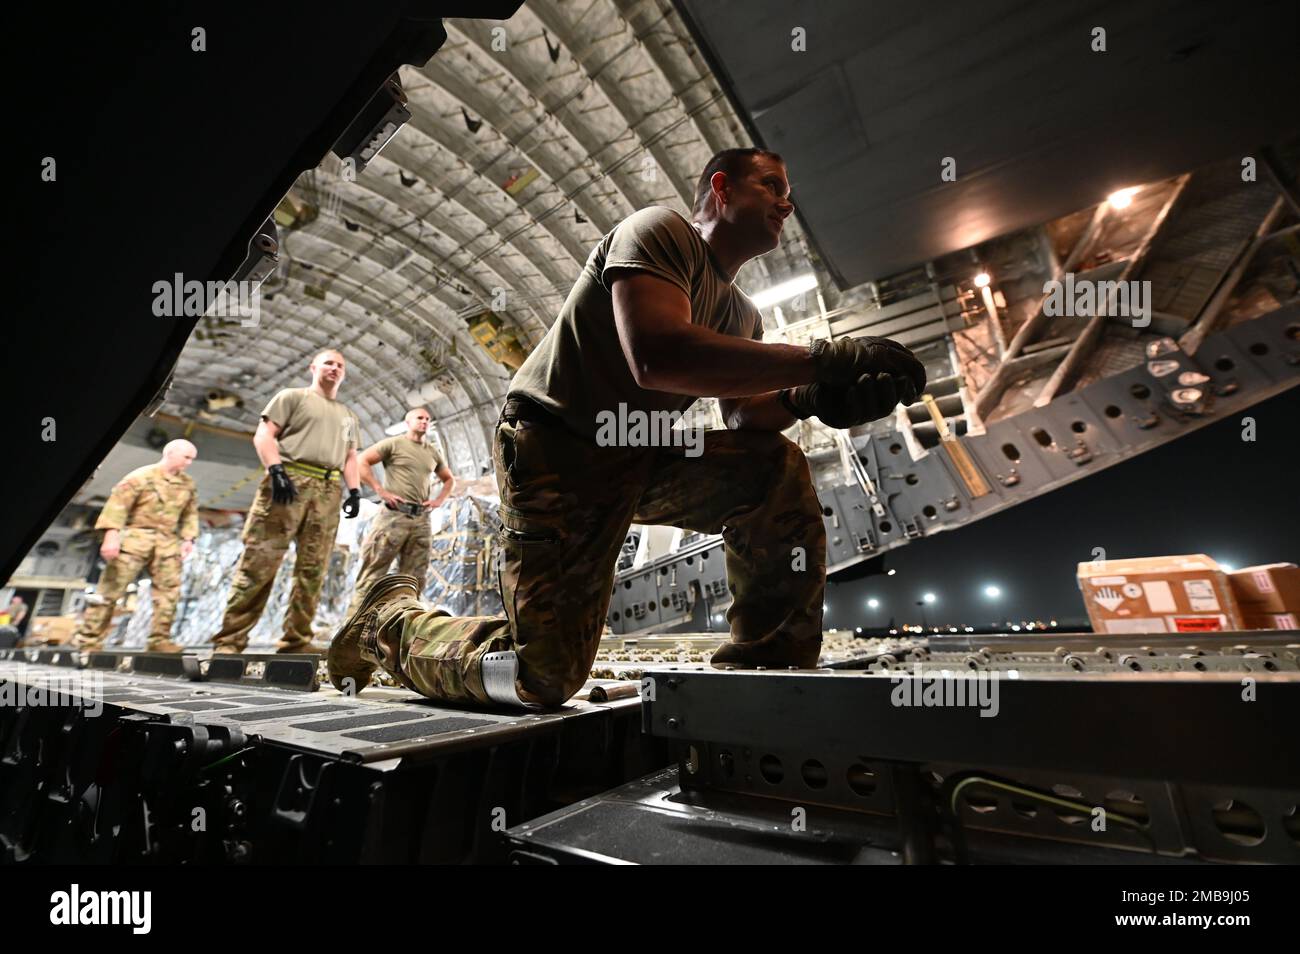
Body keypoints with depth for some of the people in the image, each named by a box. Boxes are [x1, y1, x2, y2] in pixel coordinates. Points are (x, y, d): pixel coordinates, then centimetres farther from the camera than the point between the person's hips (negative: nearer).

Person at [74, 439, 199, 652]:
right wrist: (111, 534, -19)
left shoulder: (188, 485, 11)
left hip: (168, 541, 5)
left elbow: (190, 514, 15)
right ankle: (89, 640, 8)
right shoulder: (142, 476, -5)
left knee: (168, 592, 1)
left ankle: (159, 640, 6)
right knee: (110, 590, -1)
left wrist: (188, 539, 4)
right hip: (136, 536, -4)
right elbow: (118, 503, -11)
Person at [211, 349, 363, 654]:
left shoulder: (348, 415, 27)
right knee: (259, 561, -8)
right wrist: (276, 470, -13)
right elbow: (263, 435, 3)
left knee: (312, 570, -1)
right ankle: (230, 639, -3)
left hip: (329, 490, 4)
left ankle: (296, 639, 3)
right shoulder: (293, 396, 14)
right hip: (290, 479, -4)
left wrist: (354, 490, 6)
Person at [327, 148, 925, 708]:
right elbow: (656, 355, -30)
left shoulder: (742, 315, 16)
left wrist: (808, 397, -16)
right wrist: (824, 358, -29)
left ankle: (768, 667, -3)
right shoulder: (663, 231, -10)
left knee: (779, 471, -10)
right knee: (545, 677, -11)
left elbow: (745, 417, 5)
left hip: (641, 457, 8)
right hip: (557, 452, -8)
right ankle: (391, 620, 16)